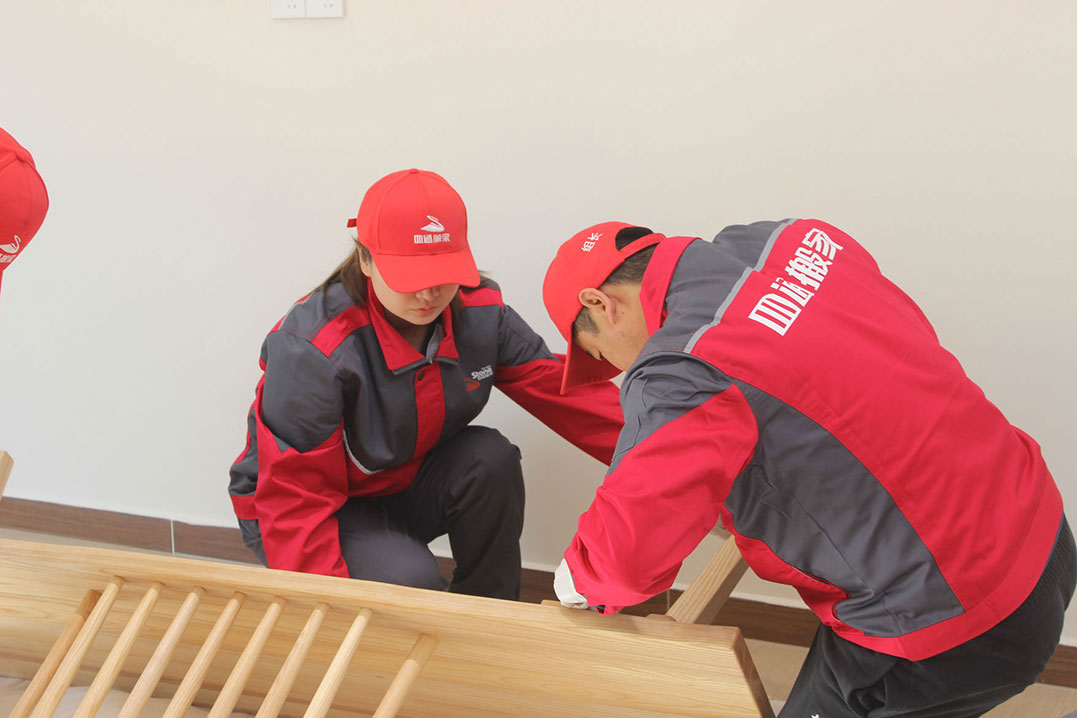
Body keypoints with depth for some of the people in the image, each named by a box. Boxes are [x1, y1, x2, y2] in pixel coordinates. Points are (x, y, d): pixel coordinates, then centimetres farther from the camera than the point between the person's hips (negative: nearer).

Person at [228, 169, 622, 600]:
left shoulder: (479, 311, -13)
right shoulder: (311, 351, -30)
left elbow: (560, 389, -13)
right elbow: (295, 497, -27)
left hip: (405, 485, 6)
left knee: (492, 460, -22)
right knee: (409, 580, -32)